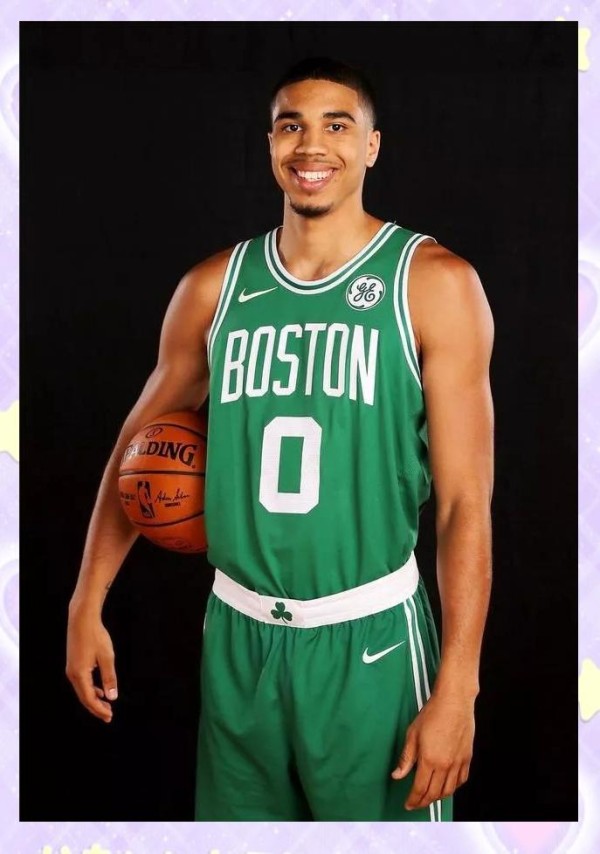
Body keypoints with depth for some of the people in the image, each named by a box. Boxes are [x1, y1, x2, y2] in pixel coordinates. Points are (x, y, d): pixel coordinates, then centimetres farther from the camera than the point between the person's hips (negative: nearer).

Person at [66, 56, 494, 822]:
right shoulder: (214, 286, 3)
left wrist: (457, 686, -14)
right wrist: (87, 605, 6)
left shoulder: (433, 283, -8)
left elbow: (465, 498, -10)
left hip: (369, 641, -3)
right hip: (238, 636, 4)